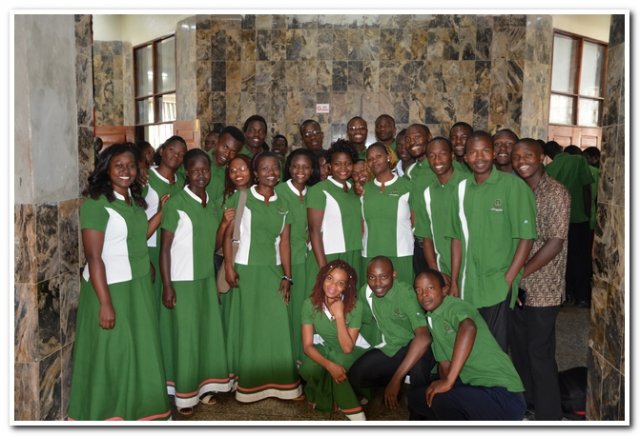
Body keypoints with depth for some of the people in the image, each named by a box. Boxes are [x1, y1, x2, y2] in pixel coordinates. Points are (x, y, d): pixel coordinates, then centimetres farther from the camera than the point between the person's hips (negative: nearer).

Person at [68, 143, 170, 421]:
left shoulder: (134, 200, 8)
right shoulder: (96, 203, -16)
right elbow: (93, 257, -18)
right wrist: (105, 303, -21)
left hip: (139, 287, 8)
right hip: (109, 288, -8)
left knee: (139, 351, 17)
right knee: (110, 355, 6)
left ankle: (136, 408, 35)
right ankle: (107, 415, 25)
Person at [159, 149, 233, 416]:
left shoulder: (212, 204, 8)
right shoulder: (175, 203, -11)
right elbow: (164, 247, -12)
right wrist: (167, 286, -15)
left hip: (207, 279, 6)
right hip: (181, 281, -6)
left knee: (208, 332, 12)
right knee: (184, 336, 3)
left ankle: (204, 386, 28)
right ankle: (184, 394, 18)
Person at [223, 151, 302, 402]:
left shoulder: (283, 204, 7)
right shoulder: (240, 197, -4)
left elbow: (284, 242, 5)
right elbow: (228, 234, -5)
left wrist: (287, 276, 1)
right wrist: (228, 266, -12)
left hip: (273, 271, 3)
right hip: (246, 269, -3)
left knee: (276, 326, 4)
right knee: (248, 325, 6)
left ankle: (277, 381, 19)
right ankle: (249, 382, 20)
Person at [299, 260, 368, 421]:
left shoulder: (355, 305, -22)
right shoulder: (310, 304, -17)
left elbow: (347, 348, -24)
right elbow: (307, 345, -19)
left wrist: (339, 315, -32)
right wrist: (329, 365, -35)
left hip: (346, 356, -1)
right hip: (321, 350, 2)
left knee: (340, 360, -34)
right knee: (308, 369, -30)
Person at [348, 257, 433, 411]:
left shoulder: (406, 294, -28)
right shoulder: (365, 292, -9)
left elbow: (423, 338, -40)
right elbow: (363, 322, 8)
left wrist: (396, 379, -42)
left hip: (413, 347, -5)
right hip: (388, 348, 5)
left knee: (417, 364, -38)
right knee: (355, 376, -14)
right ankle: (401, 384, 10)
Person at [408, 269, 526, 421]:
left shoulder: (455, 306, -14)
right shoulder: (432, 320, 13)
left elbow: (468, 328, -37)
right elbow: (444, 364, 13)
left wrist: (448, 381, -35)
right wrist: (443, 382, -9)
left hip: (504, 395, -9)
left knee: (442, 400, -32)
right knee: (417, 395, 10)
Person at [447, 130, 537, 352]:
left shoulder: (513, 186, -9)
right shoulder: (462, 188, 5)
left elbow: (526, 237, -9)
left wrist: (508, 280, -11)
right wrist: (454, 281, 8)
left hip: (499, 286, -4)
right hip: (468, 285, 4)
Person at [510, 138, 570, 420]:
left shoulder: (556, 193, -11)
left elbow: (555, 243, -16)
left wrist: (520, 274, -15)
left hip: (542, 288, -6)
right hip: (516, 286, 6)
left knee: (540, 353, 1)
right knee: (518, 347, 16)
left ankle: (548, 416, 19)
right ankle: (526, 401, 37)